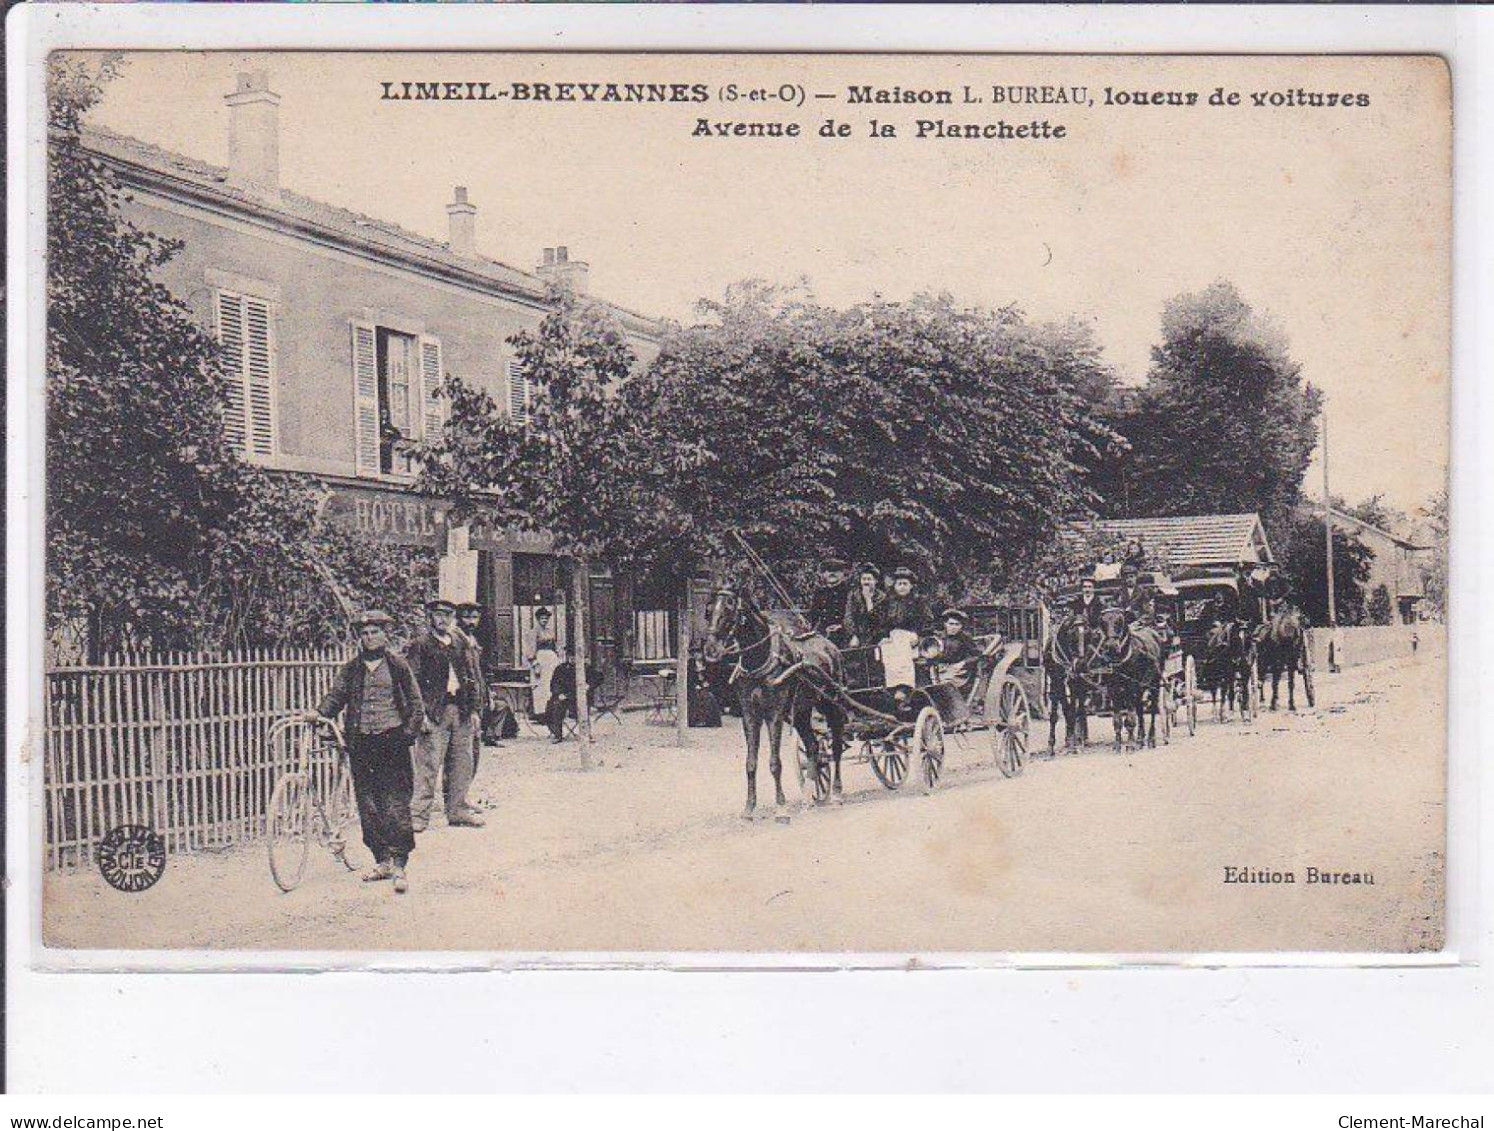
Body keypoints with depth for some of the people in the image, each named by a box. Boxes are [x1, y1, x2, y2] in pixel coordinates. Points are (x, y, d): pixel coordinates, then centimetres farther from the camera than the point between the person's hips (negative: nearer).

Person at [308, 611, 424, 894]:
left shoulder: (397, 665, 5)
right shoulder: (351, 668, 12)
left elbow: (416, 704, 6)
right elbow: (336, 695, 4)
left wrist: (408, 733, -5)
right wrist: (319, 712, -15)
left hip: (392, 742, -3)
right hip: (360, 742, 3)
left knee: (395, 803, -9)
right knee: (368, 805, 5)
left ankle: (398, 864, -10)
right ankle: (382, 860, 15)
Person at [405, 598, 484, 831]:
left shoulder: (460, 642, 15)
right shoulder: (421, 645, -3)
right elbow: (413, 681, -7)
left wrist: (472, 707, 12)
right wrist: (421, 713, -14)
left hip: (461, 709, 6)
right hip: (434, 711, -6)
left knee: (462, 763, 10)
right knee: (428, 764, -8)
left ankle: (458, 810, 19)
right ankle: (418, 814, -6)